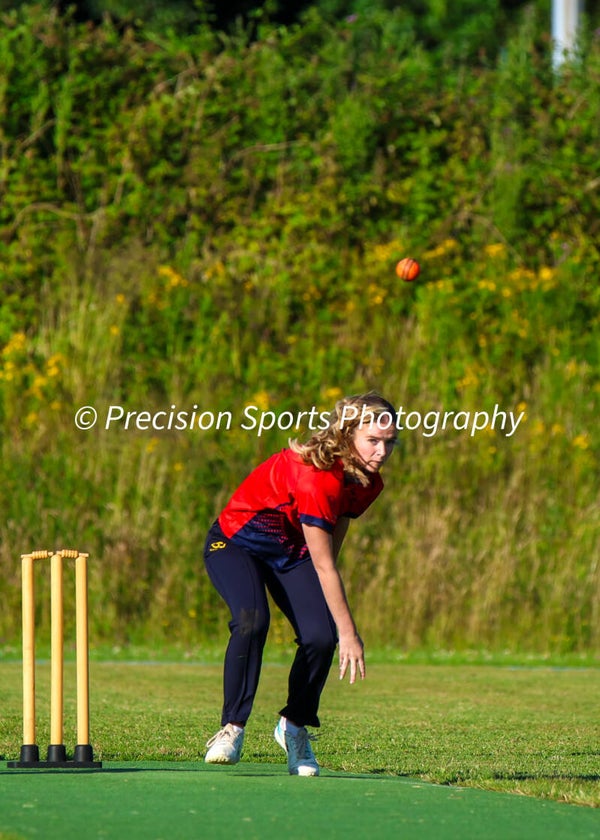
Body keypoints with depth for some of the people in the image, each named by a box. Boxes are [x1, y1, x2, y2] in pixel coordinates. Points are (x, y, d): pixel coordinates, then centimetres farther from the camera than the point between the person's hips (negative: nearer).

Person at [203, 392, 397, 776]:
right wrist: (349, 632, -28)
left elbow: (331, 548, 2)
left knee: (321, 636, -15)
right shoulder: (314, 475, -35)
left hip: (292, 553, 7)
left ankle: (295, 726, 8)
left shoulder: (368, 482, -10)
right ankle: (232, 729, -21)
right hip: (235, 542, -6)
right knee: (252, 620, -33)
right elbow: (323, 564, -31)